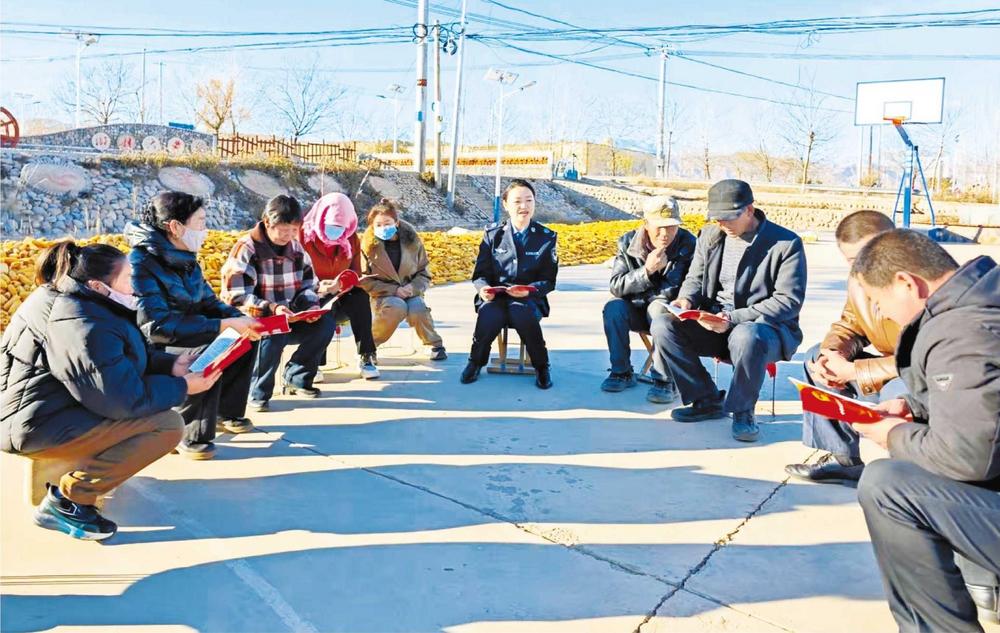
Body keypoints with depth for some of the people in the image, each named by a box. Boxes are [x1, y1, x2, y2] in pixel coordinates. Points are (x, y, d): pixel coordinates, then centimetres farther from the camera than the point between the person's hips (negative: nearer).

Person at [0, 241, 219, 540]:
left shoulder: (71, 299, 6)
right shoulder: (83, 327, -26)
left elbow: (123, 356, 15)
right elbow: (125, 400, -25)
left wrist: (171, 365, 2)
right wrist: (183, 387, -12)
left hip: (46, 405, 11)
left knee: (155, 382, 14)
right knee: (168, 424, -18)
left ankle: (77, 470, 13)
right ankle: (65, 500, -9)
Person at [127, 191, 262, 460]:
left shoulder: (185, 259, 3)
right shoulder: (141, 263, -22)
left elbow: (209, 302, 9)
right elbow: (158, 325, -31)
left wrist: (241, 319, -12)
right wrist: (226, 325, -32)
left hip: (185, 341, 9)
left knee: (247, 340, 1)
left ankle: (224, 410, 13)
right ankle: (188, 435, -17)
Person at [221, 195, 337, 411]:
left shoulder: (296, 248, 5)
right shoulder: (246, 249, -14)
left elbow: (307, 286, 11)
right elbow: (237, 297, -20)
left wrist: (312, 305, -13)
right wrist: (271, 309, -34)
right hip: (253, 323, -6)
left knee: (326, 322, -16)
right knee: (274, 330, -37)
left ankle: (296, 377, 2)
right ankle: (257, 391, -16)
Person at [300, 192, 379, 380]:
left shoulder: (352, 239, 1)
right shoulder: (303, 236, -10)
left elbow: (356, 273, 4)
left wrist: (341, 283, -20)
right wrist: (317, 287, -27)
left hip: (341, 298, 3)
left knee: (361, 296, -29)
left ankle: (366, 356, -25)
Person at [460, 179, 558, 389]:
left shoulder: (546, 237, 5)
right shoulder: (492, 234, 7)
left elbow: (549, 280, 2)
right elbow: (480, 273, 7)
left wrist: (530, 290, -19)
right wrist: (483, 288, -17)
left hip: (530, 299, -1)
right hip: (495, 297, 1)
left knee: (523, 314, -37)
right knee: (489, 317, -34)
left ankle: (541, 367, -12)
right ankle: (476, 362, -3)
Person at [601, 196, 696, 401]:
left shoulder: (689, 245, -14)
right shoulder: (628, 243, -5)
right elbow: (617, 287, -11)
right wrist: (646, 270, -27)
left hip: (670, 311, -3)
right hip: (636, 310, 3)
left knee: (659, 309, -35)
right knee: (613, 308, -26)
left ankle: (663, 380, -22)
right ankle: (622, 373, -10)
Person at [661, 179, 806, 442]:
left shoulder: (787, 243, -10)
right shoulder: (710, 235, 6)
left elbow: (789, 301, -15)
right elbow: (695, 278, 16)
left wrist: (735, 318, -25)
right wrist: (686, 299, -10)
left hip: (767, 328, -5)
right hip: (713, 322, 6)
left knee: (747, 337, -41)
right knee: (663, 326, -18)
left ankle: (743, 410, -13)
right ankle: (708, 400, -2)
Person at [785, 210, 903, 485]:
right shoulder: (858, 280, -2)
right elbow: (848, 326, 11)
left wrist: (853, 371, -27)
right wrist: (832, 354, -14)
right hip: (894, 369, 9)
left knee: (897, 392, -39)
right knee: (817, 359, 3)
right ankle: (843, 458, 4)